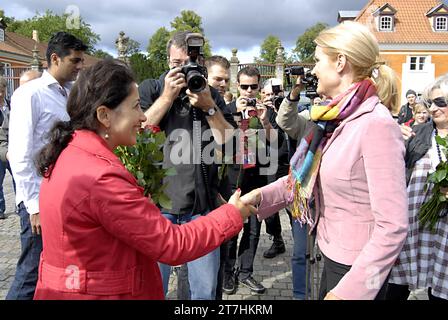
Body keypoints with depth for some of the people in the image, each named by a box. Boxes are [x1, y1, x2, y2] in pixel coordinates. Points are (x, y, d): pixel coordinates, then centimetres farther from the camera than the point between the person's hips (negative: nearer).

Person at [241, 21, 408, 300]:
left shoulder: (376, 124, -24)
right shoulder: (336, 118, 3)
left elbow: (393, 228, -24)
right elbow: (306, 176, 7)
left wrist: (348, 291, -23)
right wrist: (259, 196, -6)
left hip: (357, 270, -7)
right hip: (332, 255, 8)